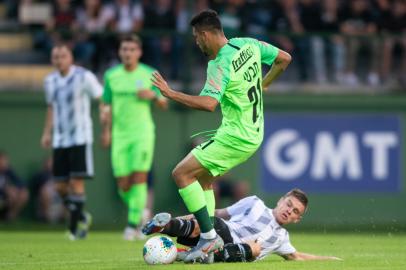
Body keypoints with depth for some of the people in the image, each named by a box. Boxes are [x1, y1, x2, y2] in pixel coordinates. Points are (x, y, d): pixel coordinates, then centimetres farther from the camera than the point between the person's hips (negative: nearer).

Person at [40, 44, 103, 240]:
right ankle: (82, 217, 25)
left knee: (76, 182, -11)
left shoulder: (84, 77, -7)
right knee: (61, 186, 2)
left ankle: (74, 227, -6)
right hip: (59, 140, 6)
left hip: (80, 138, -5)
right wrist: (47, 132, 13)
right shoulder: (50, 81, 10)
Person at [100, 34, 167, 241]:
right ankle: (140, 212, 25)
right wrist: (106, 130, 4)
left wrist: (153, 95, -13)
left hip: (142, 132, -2)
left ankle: (134, 223, -7)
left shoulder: (149, 74, 1)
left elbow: (163, 104, 7)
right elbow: (107, 106, 14)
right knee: (123, 184, -1)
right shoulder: (111, 76, 6)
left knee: (139, 179, -14)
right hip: (120, 135, 2)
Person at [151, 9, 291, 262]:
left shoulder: (220, 65, -21)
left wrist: (171, 93, -27)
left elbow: (209, 103, -34)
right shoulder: (249, 44, 4)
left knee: (182, 173, -10)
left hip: (235, 137, -10)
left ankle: (209, 236, -12)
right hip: (253, 134, 10)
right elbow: (284, 58, 14)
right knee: (202, 177, 20)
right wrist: (261, 85, 23)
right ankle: (210, 240, 15)